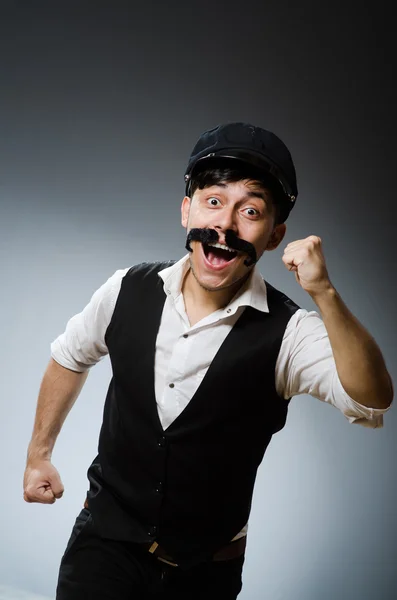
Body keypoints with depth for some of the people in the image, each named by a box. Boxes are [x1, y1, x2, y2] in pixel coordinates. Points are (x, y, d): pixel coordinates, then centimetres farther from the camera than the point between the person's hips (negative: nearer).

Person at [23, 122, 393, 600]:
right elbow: (70, 358, 13)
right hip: (105, 542, 1)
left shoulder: (287, 333, -16)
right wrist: (39, 453, 20)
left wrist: (324, 293, -43)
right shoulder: (128, 291, -7)